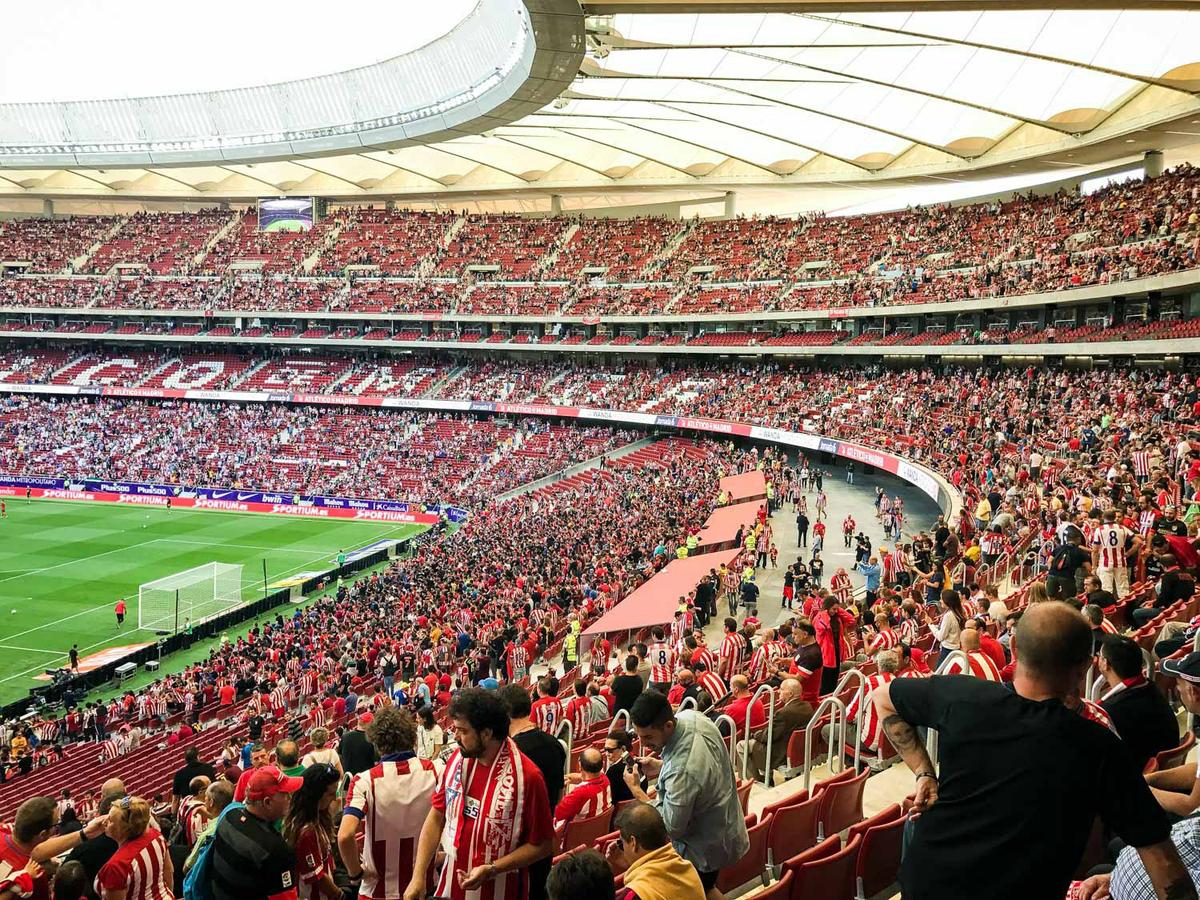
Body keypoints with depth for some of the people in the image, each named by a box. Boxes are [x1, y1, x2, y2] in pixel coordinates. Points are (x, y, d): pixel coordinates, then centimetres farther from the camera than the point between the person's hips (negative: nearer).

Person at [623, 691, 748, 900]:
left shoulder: (681, 771, -42)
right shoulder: (690, 716, -16)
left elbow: (671, 827, -29)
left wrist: (636, 789, -23)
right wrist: (659, 766, -6)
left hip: (705, 849, -8)